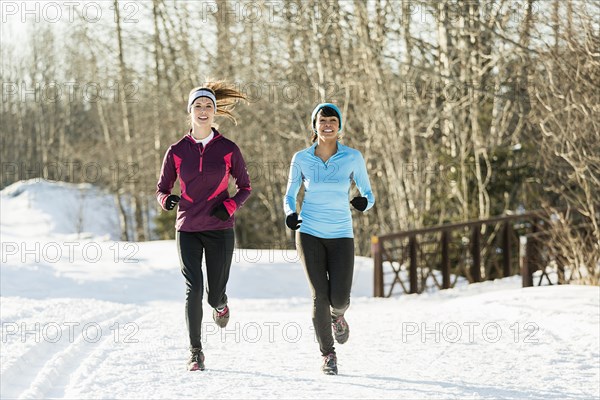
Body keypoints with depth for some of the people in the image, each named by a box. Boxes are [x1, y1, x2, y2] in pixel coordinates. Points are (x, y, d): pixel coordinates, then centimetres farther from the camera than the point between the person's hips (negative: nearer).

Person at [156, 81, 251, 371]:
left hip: (220, 230, 0)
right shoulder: (177, 151, 1)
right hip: (188, 230, 0)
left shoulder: (228, 150, -1)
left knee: (214, 296, 5)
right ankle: (195, 352, -4)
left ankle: (220, 303, 44)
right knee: (193, 289, -15)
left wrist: (229, 206, -13)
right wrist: (166, 200, -16)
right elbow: (162, 188, 8)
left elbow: (245, 188, 7)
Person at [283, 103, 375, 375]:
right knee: (320, 296, -9)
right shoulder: (301, 159, 0)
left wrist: (364, 202, -21)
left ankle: (337, 315, 30)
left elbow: (368, 195, 3)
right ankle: (327, 353, 10)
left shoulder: (353, 158, -2)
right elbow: (290, 195, 9)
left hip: (341, 235, 0)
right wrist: (290, 214, -13)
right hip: (309, 233, 0)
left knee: (339, 298, -10)